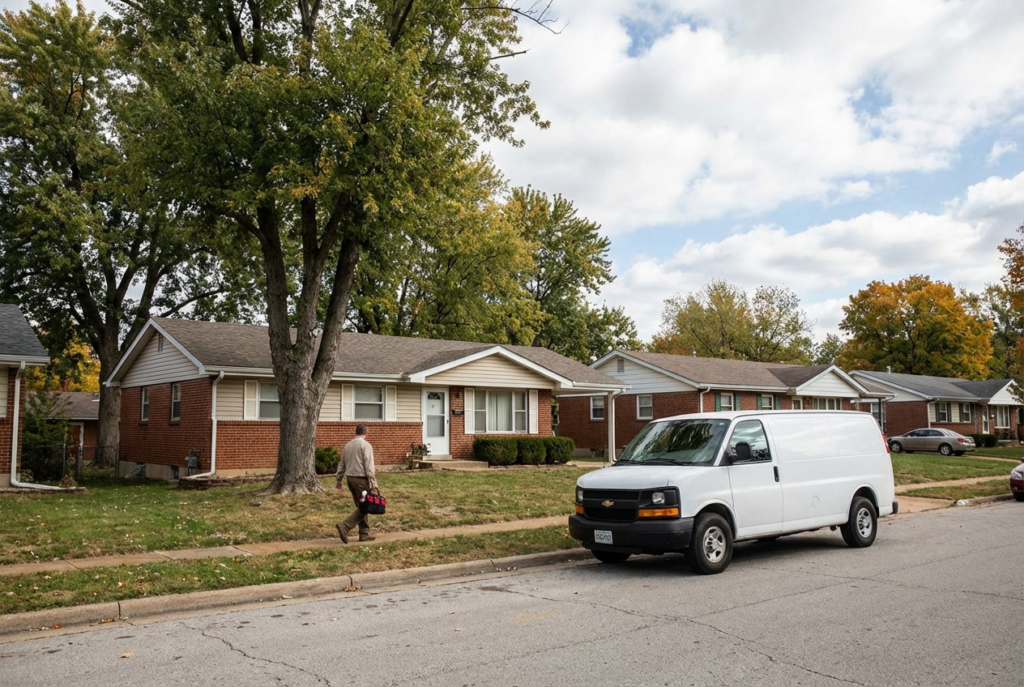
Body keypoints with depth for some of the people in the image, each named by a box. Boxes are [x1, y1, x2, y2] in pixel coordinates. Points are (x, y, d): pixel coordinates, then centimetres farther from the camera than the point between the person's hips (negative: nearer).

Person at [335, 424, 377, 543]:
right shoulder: (365, 445, -9)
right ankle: (345, 526, -17)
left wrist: (339, 479, 25)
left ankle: (364, 533, 13)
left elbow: (341, 464, 18)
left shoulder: (348, 445, 13)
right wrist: (373, 482, -14)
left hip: (350, 478, 8)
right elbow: (369, 465, -15)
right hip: (361, 479, -8)